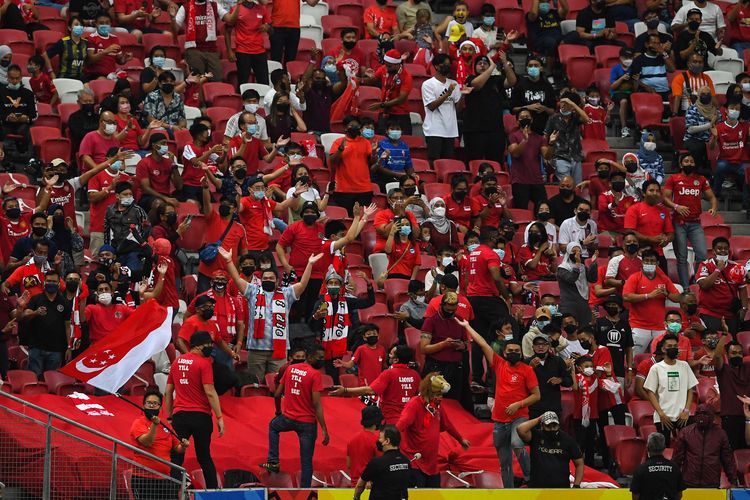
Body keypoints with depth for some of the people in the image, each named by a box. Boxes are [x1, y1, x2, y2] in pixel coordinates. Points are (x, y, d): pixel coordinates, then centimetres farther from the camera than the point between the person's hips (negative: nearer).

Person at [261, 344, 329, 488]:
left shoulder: (290, 369, 3)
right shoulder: (315, 375, -13)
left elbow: (277, 395, 10)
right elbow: (317, 404, -19)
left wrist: (278, 412, 30)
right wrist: (325, 431, -18)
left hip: (288, 417, 4)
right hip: (307, 422, -4)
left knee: (273, 426, 38)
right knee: (306, 462, 3)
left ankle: (273, 461, 28)